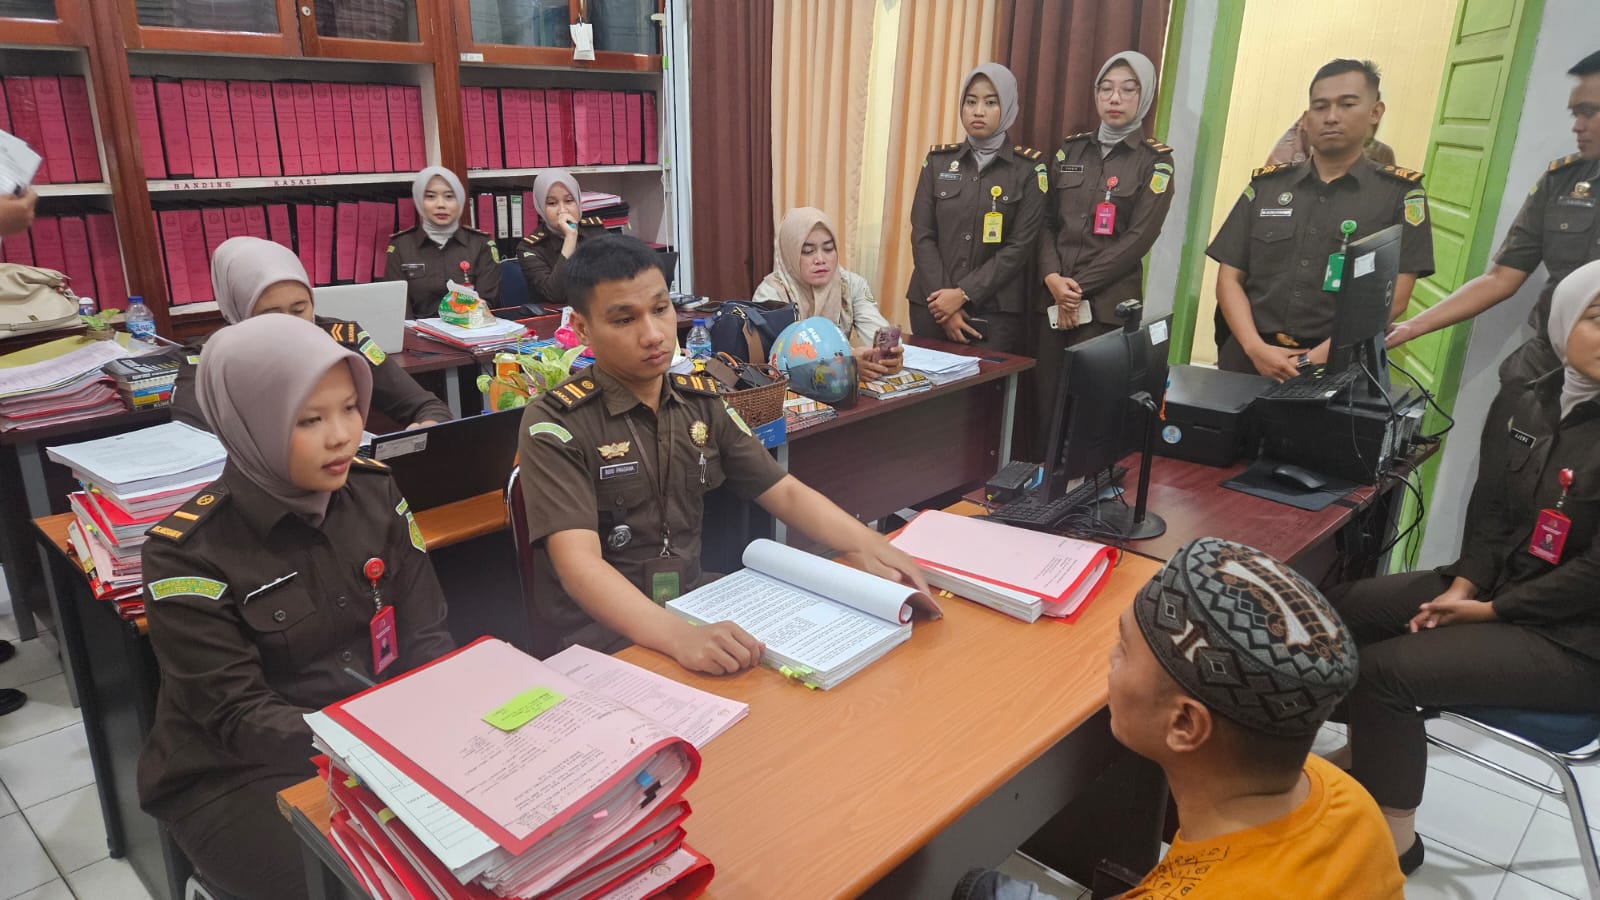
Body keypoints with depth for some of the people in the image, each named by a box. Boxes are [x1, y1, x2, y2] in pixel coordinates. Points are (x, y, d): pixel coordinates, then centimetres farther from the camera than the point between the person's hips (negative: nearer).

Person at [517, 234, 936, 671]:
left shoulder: (702, 401, 5)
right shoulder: (554, 422, -13)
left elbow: (784, 492, 6)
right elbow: (579, 563, -24)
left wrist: (867, 544, -13)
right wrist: (678, 637, -40)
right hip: (598, 630, -6)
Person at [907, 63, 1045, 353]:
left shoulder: (1029, 167, 0)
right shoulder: (938, 160, 6)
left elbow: (1021, 246, -7)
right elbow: (922, 236, 0)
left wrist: (964, 294, -15)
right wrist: (945, 303, -11)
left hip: (995, 310, -2)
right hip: (932, 304, 2)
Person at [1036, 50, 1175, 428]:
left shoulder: (1155, 161, 1)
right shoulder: (1070, 150, 12)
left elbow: (1138, 238, -8)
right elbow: (1047, 221, 8)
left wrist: (1078, 287, -13)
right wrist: (1053, 278, -9)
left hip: (1107, 305, -3)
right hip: (1053, 298, 3)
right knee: (1046, 402, 3)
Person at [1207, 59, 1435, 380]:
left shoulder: (1400, 193, 7)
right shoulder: (1265, 185, 12)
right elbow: (1230, 278, 7)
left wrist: (1318, 359, -13)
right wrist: (1255, 348, -9)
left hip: (1337, 369, 0)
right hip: (1247, 362, 1)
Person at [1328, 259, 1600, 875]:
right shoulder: (1520, 401, 3)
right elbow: (1489, 512, 5)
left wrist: (1488, 610, -15)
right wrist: (1462, 587, -10)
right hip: (1496, 585, 7)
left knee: (1386, 668, -20)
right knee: (1343, 610, -2)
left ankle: (1394, 840, 0)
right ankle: (1368, 752, 20)